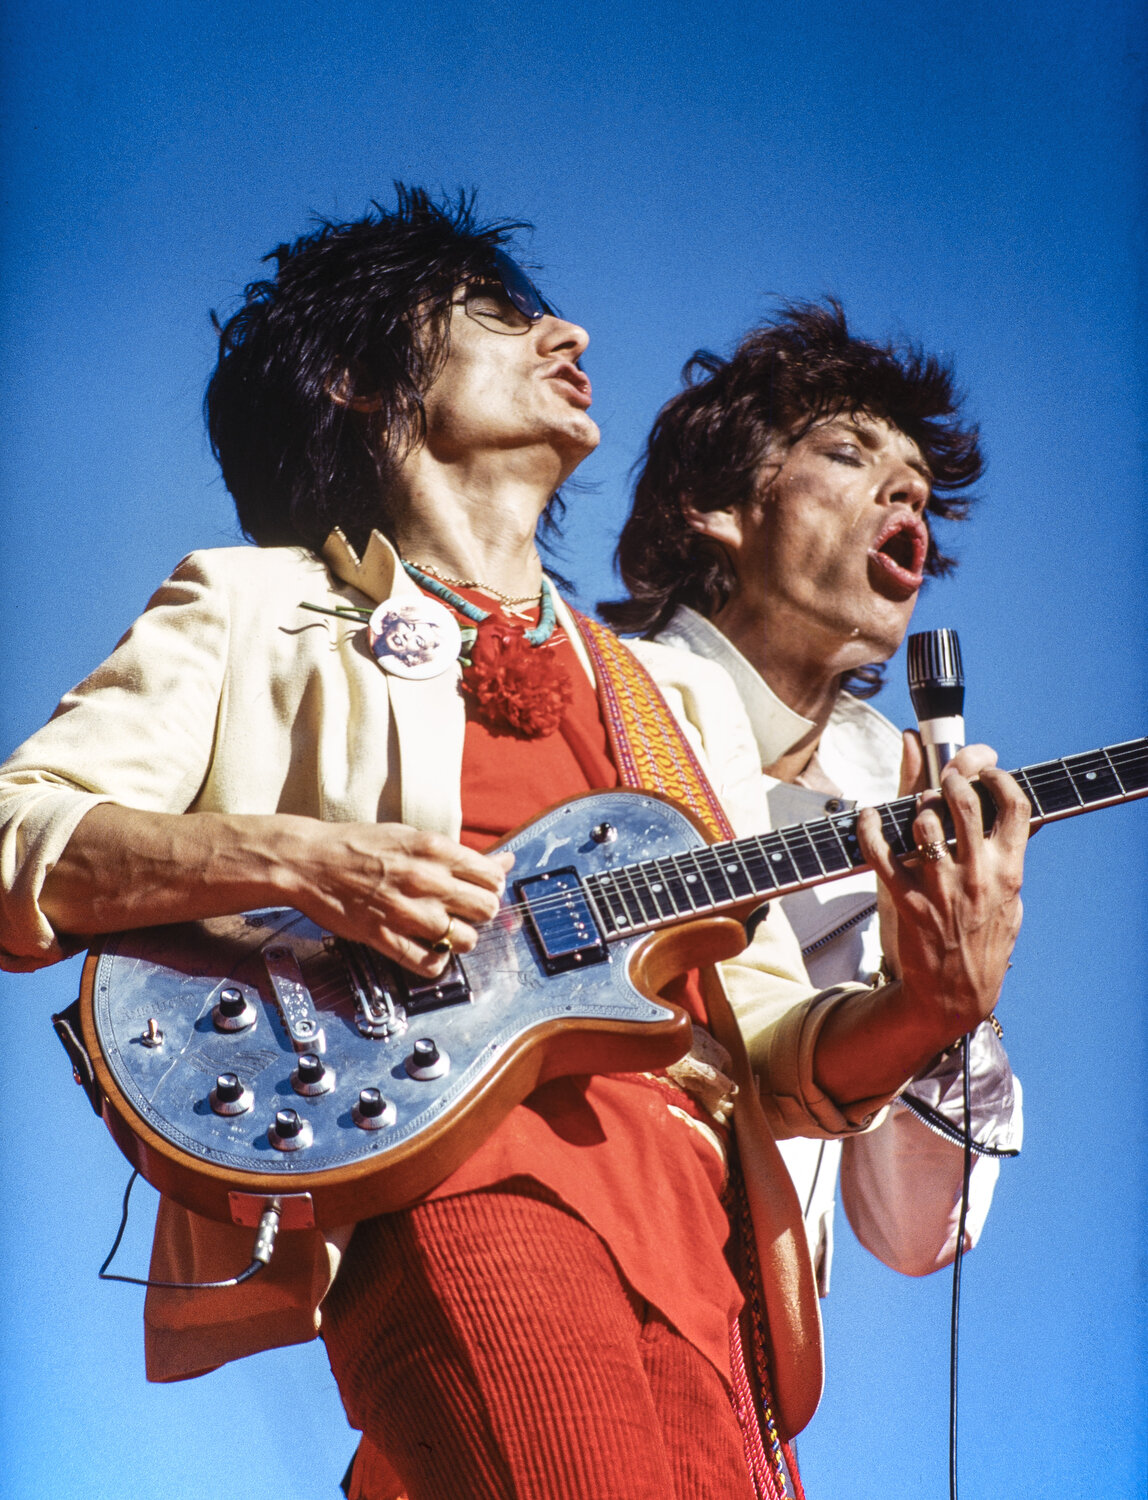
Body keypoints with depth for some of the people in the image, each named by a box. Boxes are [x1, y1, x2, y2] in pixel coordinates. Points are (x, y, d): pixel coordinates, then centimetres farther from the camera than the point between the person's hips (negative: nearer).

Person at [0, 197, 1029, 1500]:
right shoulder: (261, 612, 16)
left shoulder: (680, 697, 30)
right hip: (450, 1158, -5)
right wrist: (287, 856, -11)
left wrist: (930, 1008, 2)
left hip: (693, 1196, 5)